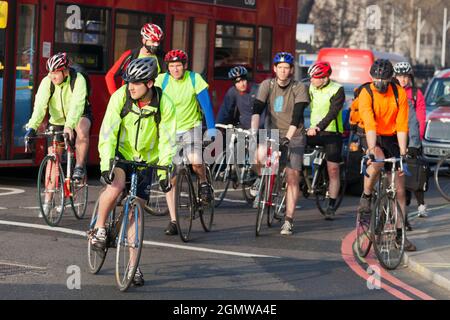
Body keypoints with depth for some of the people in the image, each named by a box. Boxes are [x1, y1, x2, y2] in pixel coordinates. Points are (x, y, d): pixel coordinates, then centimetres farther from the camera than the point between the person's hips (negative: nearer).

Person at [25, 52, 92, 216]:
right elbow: (40, 105, -30)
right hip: (57, 120, 3)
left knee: (82, 131, -38)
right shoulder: (47, 82, -20)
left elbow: (76, 104, -40)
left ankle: (79, 167, -18)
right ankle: (48, 201, 2)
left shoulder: (78, 80, -28)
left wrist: (69, 126, -54)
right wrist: (32, 127, -45)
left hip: (79, 115, -2)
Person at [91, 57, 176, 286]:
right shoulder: (120, 97, -20)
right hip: (119, 154, -1)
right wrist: (106, 164, -33)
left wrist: (164, 173, -21)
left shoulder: (164, 105, -17)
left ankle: (133, 265, 10)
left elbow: (167, 141, -13)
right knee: (116, 185, -33)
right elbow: (107, 132, -23)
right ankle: (99, 228, -10)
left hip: (145, 161, 1)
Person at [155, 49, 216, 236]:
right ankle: (173, 221, 6)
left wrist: (211, 128, -15)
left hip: (191, 127, -2)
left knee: (196, 162, -29)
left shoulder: (194, 79, -9)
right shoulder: (162, 80, -8)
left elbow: (206, 103, -9)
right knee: (170, 178, -2)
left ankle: (204, 184, 7)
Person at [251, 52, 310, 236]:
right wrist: (254, 131, -29)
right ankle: (262, 180, 2)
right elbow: (257, 109, -14)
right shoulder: (267, 85, -3)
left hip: (294, 136, -1)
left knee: (292, 178, -7)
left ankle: (289, 221, 0)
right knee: (260, 155, -31)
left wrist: (287, 138, -32)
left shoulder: (299, 89, -9)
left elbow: (296, 117, -19)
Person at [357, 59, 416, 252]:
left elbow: (402, 125, -14)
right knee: (377, 161, -38)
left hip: (392, 139, 2)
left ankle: (400, 233, 5)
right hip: (371, 138, -2)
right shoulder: (366, 94, -17)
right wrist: (372, 149, -41)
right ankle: (366, 197, -13)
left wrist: (402, 152, -22)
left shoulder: (399, 94, -11)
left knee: (399, 189, -1)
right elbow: (370, 124, -29)